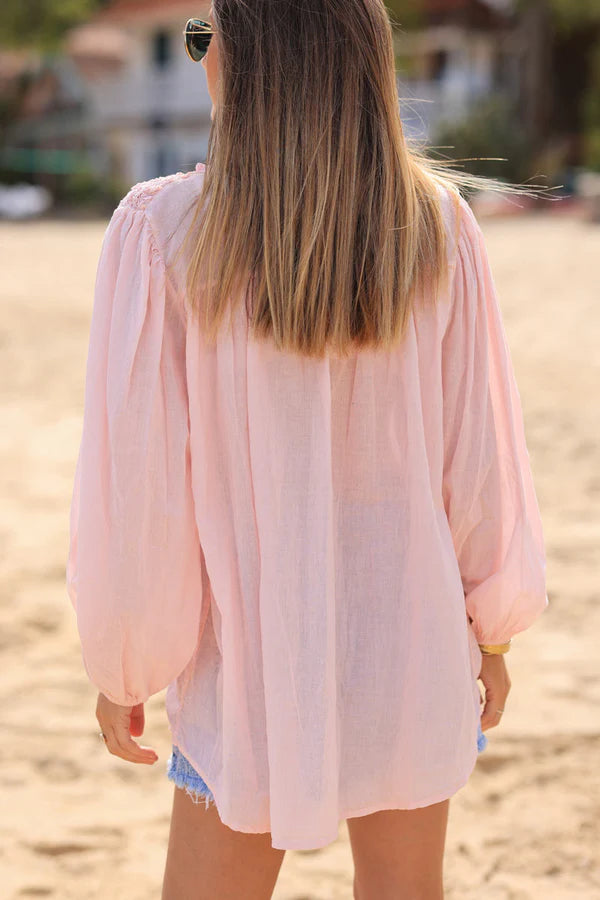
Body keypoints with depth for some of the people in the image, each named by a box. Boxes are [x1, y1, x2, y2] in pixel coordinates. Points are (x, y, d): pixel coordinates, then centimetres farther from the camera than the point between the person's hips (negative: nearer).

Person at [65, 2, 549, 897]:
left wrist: (124, 669, 0)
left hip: (254, 657, -2)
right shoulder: (438, 224, -6)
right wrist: (492, 628, 12)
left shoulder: (162, 231, -14)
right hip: (417, 642, 3)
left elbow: (137, 480, -12)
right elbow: (480, 451, -1)